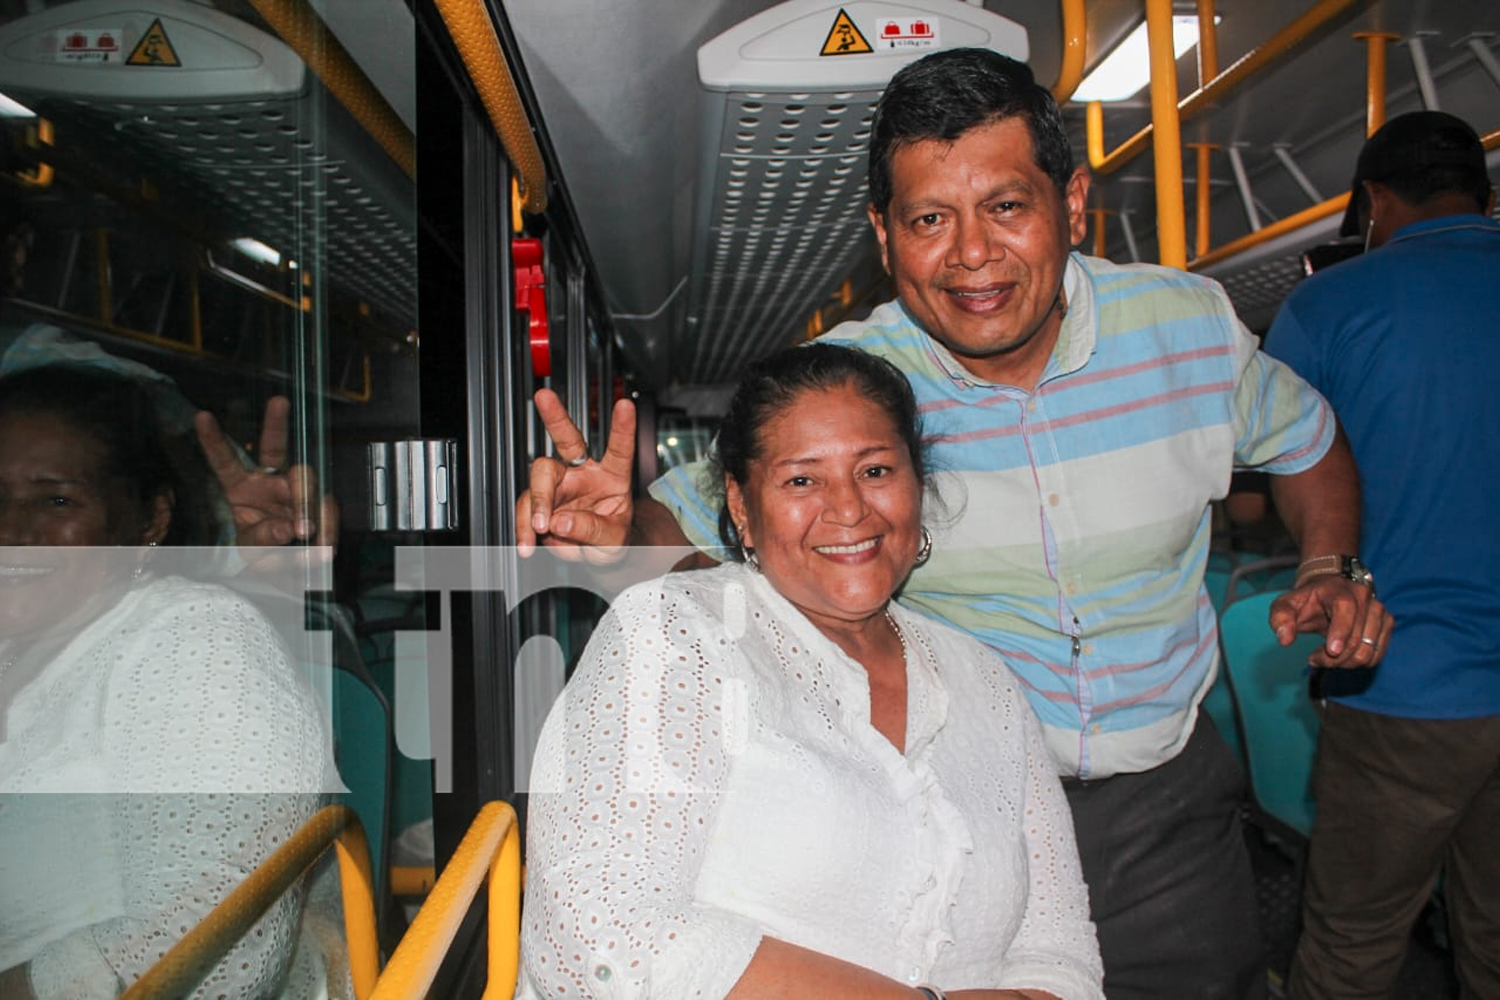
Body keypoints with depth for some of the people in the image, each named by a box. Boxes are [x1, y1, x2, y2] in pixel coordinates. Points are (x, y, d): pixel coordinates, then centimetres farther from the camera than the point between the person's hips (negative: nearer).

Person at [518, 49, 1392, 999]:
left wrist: (1332, 573, -5)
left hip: (1166, 802, 3)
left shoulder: (1191, 324, -9)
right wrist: (624, 532, -33)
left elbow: (1306, 441, 11)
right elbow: (690, 522, -10)